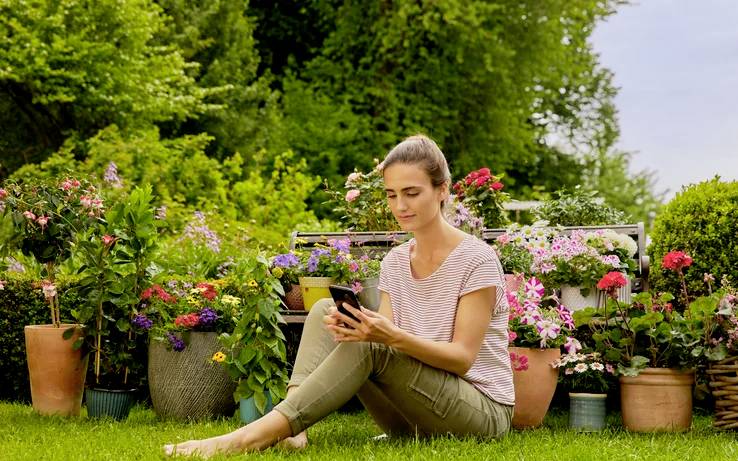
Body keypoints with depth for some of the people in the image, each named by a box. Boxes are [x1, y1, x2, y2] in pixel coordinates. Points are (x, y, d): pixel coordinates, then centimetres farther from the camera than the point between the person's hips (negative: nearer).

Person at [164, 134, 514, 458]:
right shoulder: (395, 262, 8)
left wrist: (393, 336, -33)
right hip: (415, 421, 6)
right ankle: (292, 429, -28)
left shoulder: (476, 259, -12)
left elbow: (462, 358, -17)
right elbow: (383, 335, -2)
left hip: (483, 411, -6)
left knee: (370, 349, -31)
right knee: (325, 311, -9)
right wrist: (355, 327, -25)